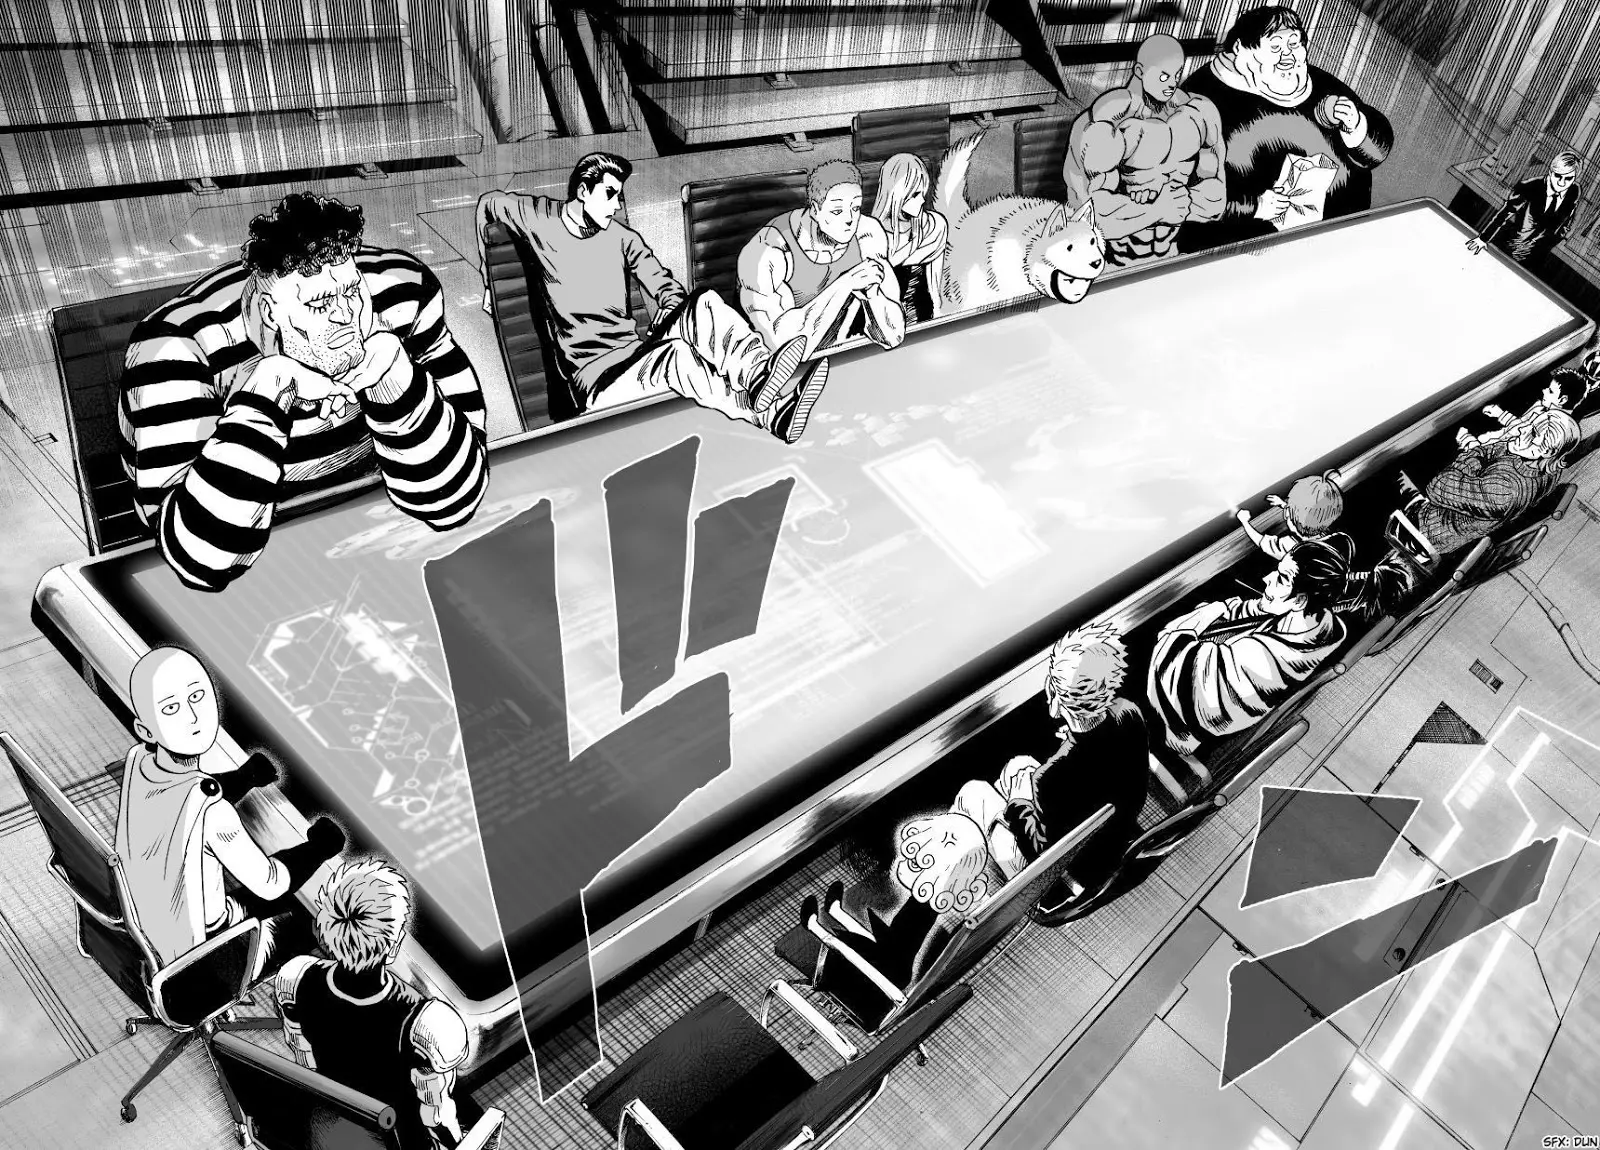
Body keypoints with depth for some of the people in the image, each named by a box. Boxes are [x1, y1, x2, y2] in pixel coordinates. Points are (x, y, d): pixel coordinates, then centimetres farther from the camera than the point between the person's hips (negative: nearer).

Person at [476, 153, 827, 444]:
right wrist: (488, 279, 22)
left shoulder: (622, 237, 12)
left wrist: (665, 328, -12)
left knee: (704, 303, -26)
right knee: (675, 353, -37)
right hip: (594, 376, -4)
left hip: (636, 353, 4)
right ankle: (770, 413, -49)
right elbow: (488, 203, 22)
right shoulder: (539, 218, 4)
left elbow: (668, 290, 11)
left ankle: (758, 369, -50)